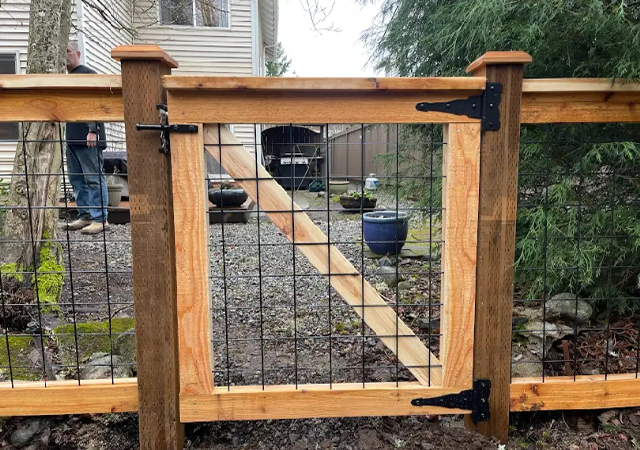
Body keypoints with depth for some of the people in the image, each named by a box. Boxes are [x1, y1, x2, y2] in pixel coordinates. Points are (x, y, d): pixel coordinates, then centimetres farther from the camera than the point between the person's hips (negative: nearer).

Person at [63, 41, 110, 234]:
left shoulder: (89, 74, -2)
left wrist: (93, 130, -20)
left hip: (88, 138, -9)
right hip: (71, 138, 9)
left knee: (94, 178, -8)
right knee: (76, 179, 9)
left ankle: (100, 219, -6)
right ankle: (85, 216, 16)